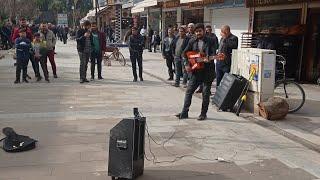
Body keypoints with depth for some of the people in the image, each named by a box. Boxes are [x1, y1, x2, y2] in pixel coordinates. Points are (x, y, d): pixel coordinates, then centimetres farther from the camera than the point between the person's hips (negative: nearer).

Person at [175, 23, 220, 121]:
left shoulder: (210, 41, -2)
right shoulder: (192, 41, 7)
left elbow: (213, 54, -9)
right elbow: (184, 53, 11)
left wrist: (212, 57, -31)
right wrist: (186, 64, 0)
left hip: (207, 71, -3)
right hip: (195, 70, 3)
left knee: (206, 93, 3)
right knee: (189, 91, 3)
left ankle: (203, 114, 15)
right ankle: (184, 113, 10)